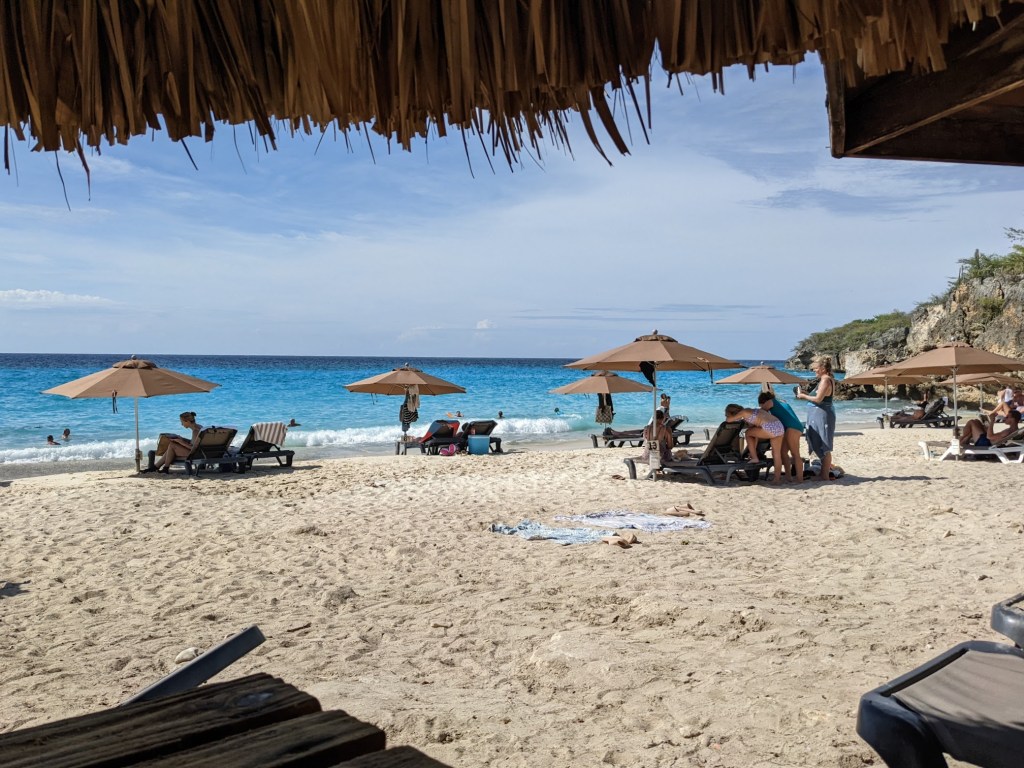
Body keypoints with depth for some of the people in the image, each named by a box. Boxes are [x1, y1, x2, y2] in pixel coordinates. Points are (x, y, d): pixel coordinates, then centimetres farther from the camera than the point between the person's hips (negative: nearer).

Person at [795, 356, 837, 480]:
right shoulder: (827, 380, 16)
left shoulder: (825, 380, -15)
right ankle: (824, 471, 22)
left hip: (822, 414, -10)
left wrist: (804, 396, -9)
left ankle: (825, 475, -4)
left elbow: (818, 399, -21)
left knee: (823, 447, -7)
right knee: (820, 446, 15)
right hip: (819, 414, 10)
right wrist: (806, 395, 10)